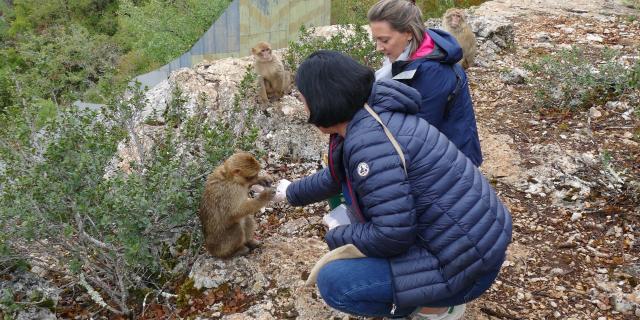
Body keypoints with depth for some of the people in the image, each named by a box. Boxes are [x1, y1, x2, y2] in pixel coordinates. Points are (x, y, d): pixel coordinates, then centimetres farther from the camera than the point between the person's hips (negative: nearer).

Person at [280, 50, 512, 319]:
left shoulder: (369, 139, -25)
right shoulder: (367, 118, 6)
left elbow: (392, 235, -26)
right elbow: (335, 176, 26)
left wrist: (336, 236, -7)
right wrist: (292, 193, 42)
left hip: (466, 261, -9)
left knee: (332, 281, -10)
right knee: (352, 187, 19)